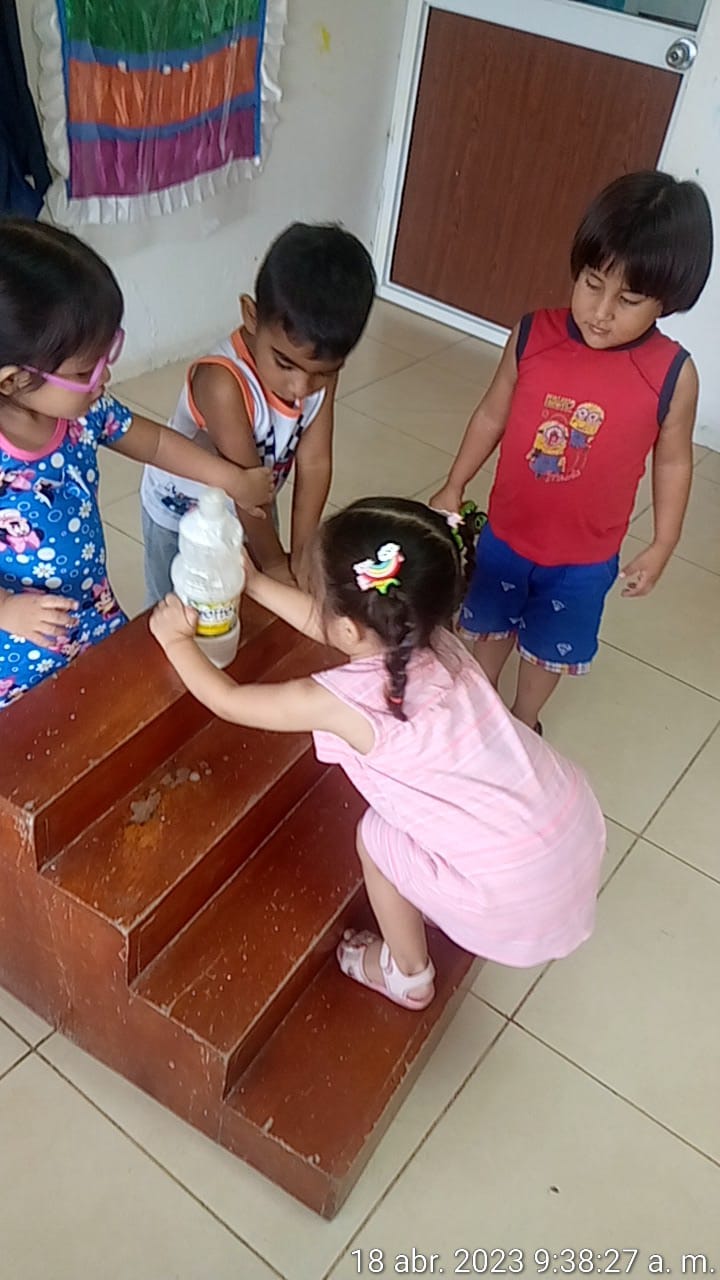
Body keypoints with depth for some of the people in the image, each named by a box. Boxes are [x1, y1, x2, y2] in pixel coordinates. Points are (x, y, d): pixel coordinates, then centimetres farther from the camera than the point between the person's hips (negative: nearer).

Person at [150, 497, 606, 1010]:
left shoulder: (346, 701, -21)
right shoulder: (427, 635, -2)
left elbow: (230, 702, -3)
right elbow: (326, 623, 18)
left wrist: (177, 640, 12)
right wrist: (254, 581, 25)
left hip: (522, 891, -7)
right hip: (577, 824, 7)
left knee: (376, 837, 16)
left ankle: (408, 974, 37)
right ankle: (446, 908, 49)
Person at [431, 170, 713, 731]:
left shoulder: (672, 375, -20)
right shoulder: (532, 336, -17)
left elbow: (673, 462, -6)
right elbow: (493, 415, -3)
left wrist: (662, 546, -2)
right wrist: (454, 486, 5)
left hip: (586, 557, -1)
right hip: (507, 532, 1)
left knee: (550, 647, 21)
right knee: (491, 624, 25)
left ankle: (524, 719, 50)